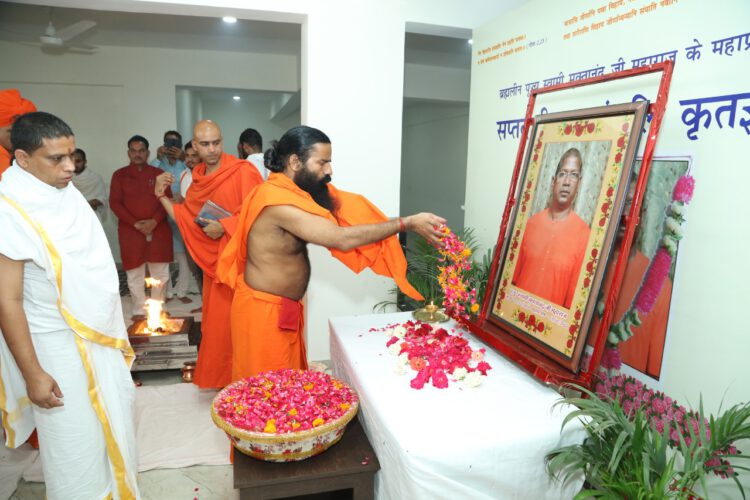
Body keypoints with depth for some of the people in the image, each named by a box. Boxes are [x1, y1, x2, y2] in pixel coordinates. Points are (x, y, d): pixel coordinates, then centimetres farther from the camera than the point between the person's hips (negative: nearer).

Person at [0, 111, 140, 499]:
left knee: (111, 427, 23)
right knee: (76, 446, 10)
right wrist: (33, 374, -17)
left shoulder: (65, 190, 0)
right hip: (60, 347, -7)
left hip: (99, 336, 8)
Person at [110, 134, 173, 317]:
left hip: (158, 230, 1)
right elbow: (115, 203, 0)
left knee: (161, 273, 4)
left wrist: (154, 221, -12)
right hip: (131, 231, -1)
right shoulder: (119, 175, 7)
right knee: (135, 275, 1)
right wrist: (135, 223, -12)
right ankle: (139, 312, 13)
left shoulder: (158, 173, 9)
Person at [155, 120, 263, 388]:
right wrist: (162, 196, 5)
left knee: (231, 321, -2)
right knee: (215, 321, 16)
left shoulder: (241, 172, -13)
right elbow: (186, 218, 15)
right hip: (212, 258, 7)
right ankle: (218, 377, 31)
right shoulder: (198, 176, 11)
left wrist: (224, 226, -19)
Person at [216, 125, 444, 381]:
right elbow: (342, 238, -29)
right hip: (264, 311, -9)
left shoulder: (288, 192, 6)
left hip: (284, 308, 9)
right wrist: (408, 223, -24)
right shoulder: (278, 201, -26)